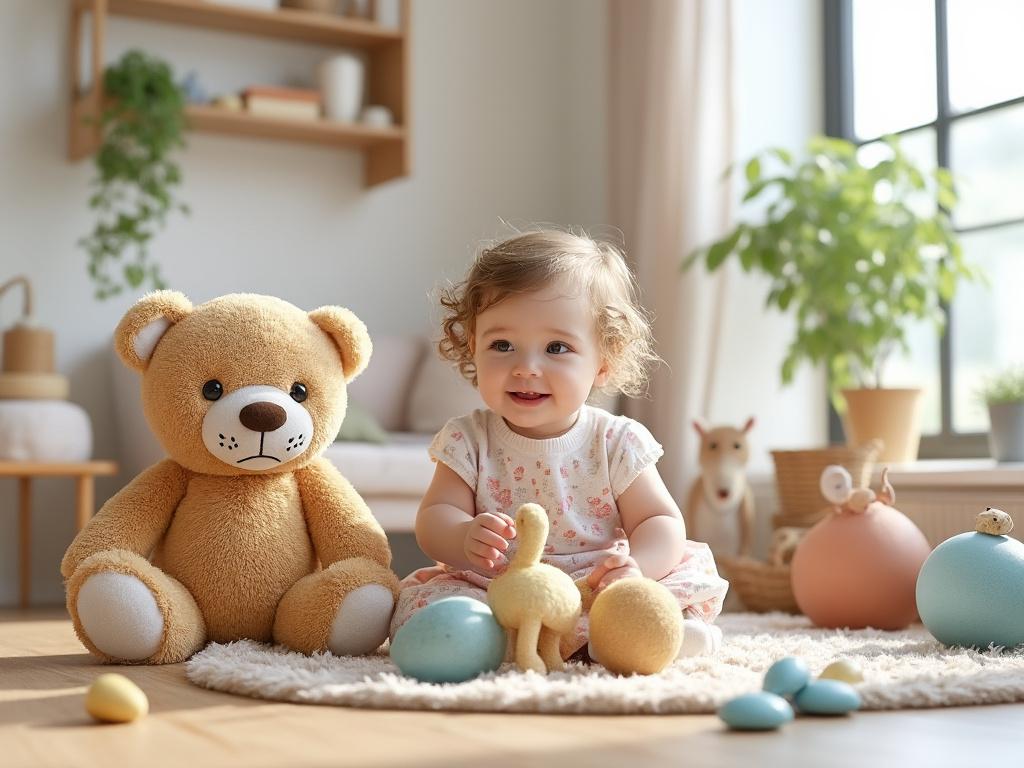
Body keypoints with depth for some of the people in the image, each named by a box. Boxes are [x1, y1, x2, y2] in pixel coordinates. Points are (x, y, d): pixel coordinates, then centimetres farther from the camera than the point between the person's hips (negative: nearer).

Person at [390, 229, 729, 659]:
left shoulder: (618, 443, -2)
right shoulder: (469, 441, 0)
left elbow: (661, 522, -3)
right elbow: (433, 519, -6)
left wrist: (637, 566, -26)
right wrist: (465, 537, -31)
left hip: (598, 592, 0)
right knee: (421, 599, -28)